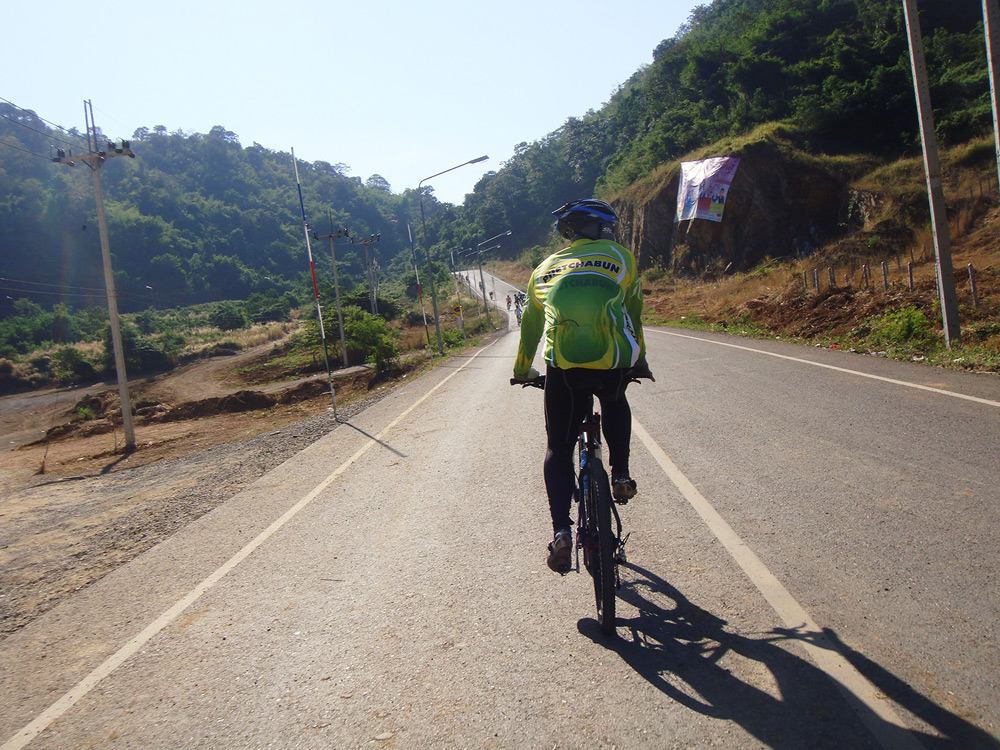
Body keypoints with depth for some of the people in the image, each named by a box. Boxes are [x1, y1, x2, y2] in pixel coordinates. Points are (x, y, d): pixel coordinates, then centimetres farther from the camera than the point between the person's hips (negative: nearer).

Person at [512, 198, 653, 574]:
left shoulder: (545, 268, 25)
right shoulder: (620, 257, 19)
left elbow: (530, 328, 35)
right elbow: (633, 315, 27)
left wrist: (522, 370, 50)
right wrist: (640, 362, 42)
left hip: (563, 369, 1)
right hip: (614, 364, 0)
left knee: (558, 449, 14)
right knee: (615, 404, 36)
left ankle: (561, 531, -1)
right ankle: (620, 476, 25)